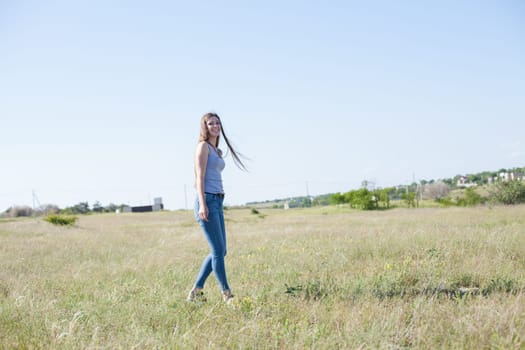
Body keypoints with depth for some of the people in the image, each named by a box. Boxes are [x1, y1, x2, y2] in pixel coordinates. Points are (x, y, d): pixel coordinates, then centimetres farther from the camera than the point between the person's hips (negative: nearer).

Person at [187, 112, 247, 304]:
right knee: (218, 251, -6)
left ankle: (196, 292, 16)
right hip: (207, 200, -9)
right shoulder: (203, 146, -4)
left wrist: (216, 203, 20)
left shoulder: (217, 151, 21)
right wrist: (203, 204, -21)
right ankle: (227, 295, 1)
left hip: (217, 201, 9)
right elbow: (200, 176, -12)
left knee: (219, 251, 10)